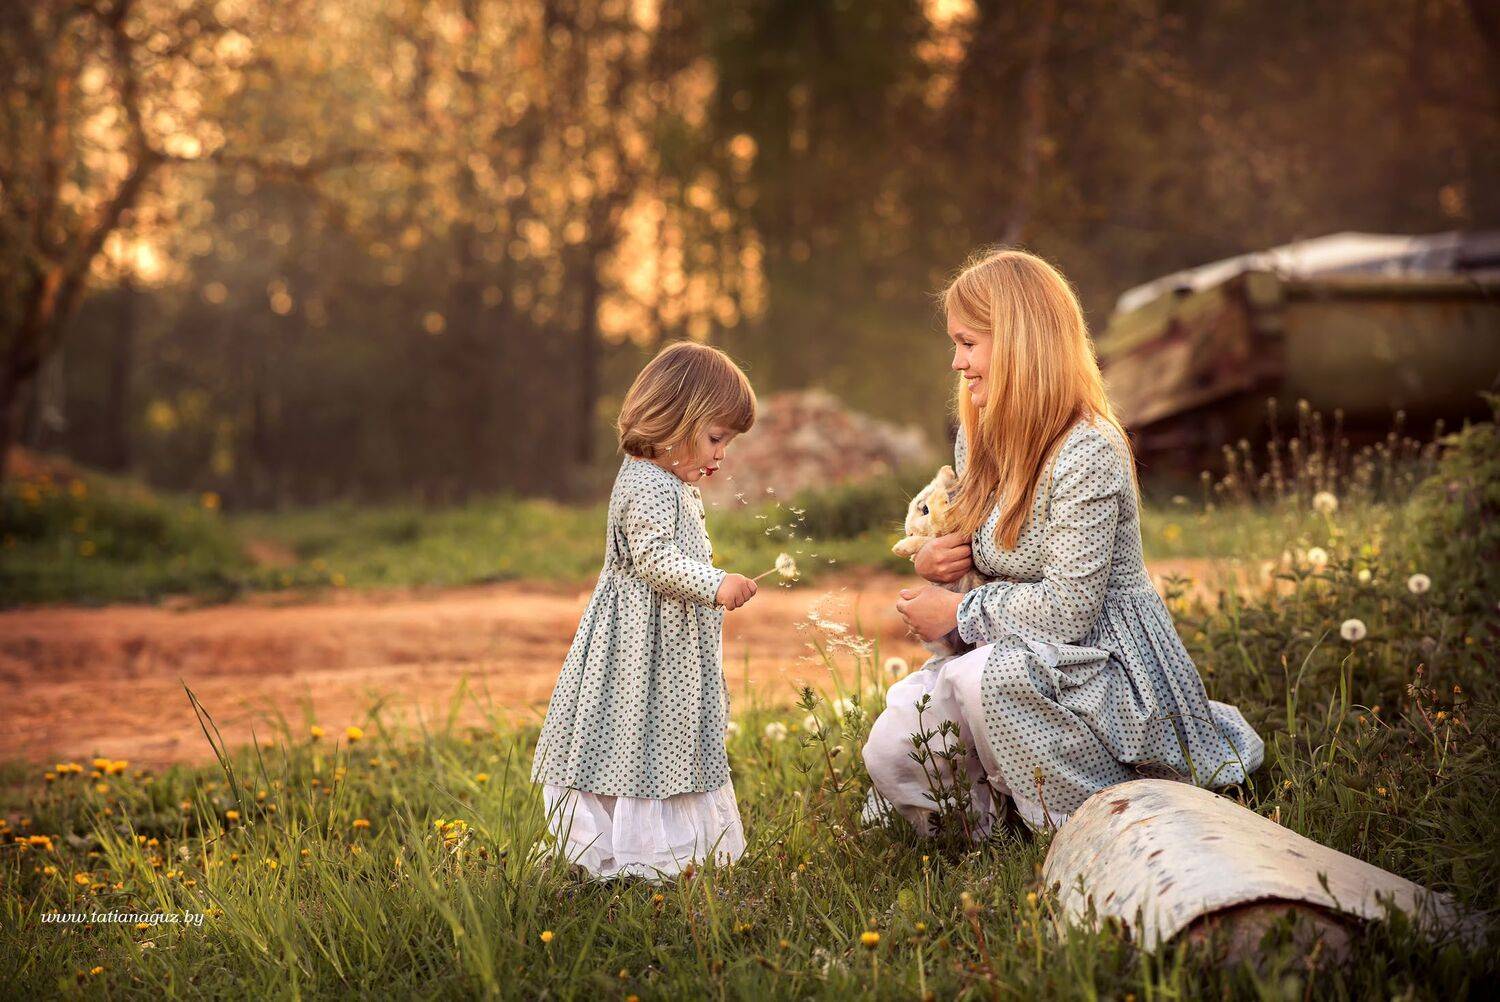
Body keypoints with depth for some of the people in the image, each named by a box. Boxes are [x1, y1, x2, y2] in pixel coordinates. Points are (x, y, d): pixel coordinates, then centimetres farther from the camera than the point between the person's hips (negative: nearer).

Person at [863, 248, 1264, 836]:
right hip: (1022, 658, 7)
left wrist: (958, 613, -14)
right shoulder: (978, 439, 6)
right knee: (890, 754, -15)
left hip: (1106, 662, -7)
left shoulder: (1085, 452, -22)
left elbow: (1068, 608, -25)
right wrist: (931, 561, -3)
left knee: (987, 675, -37)